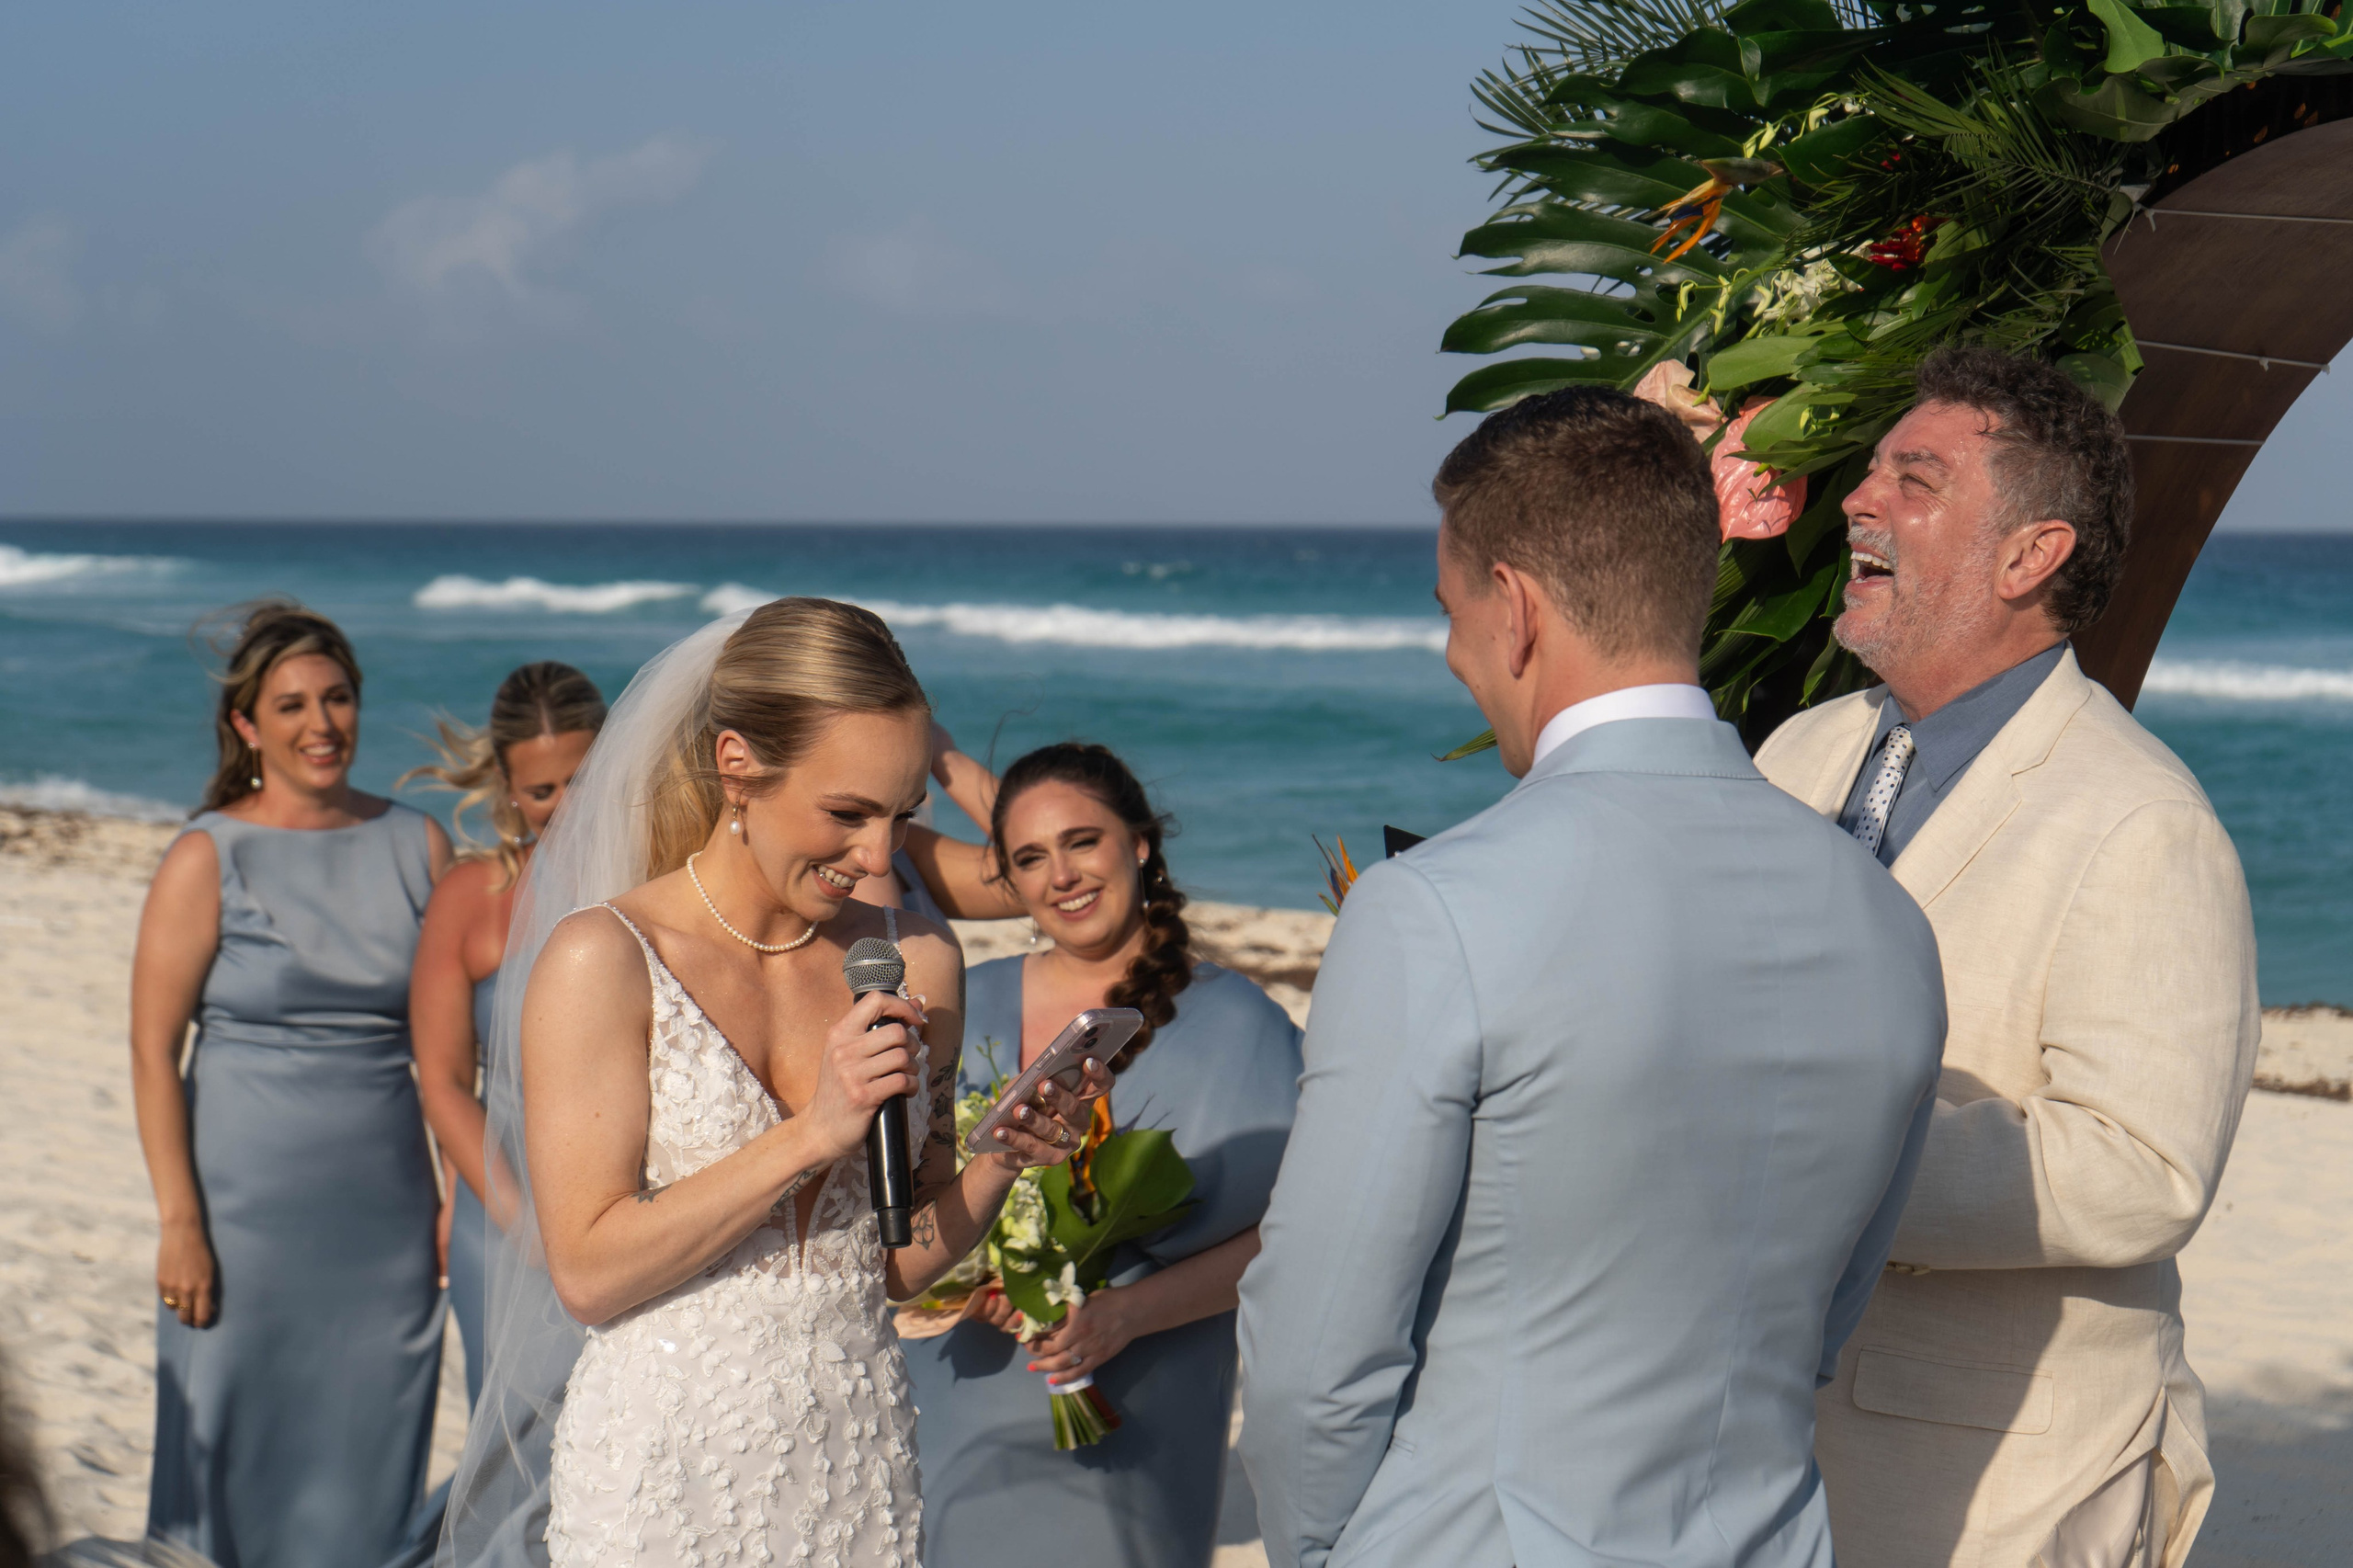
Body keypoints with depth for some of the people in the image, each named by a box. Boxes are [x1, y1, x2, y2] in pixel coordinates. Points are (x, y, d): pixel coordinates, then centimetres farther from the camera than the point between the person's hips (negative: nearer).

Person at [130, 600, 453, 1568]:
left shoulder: (416, 844, 5)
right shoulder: (210, 857, -5)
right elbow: (152, 1051, -7)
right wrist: (179, 1223, -13)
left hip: (387, 1207, 3)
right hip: (250, 1199, -3)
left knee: (370, 1458, 9)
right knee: (240, 1448, 3)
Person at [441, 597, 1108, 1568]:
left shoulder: (914, 963, 4)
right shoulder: (601, 958, -9)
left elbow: (897, 1264, 10)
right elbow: (590, 1271, -14)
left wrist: (1002, 1162, -8)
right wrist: (813, 1135, -18)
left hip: (860, 1462, 4)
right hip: (666, 1477, -4)